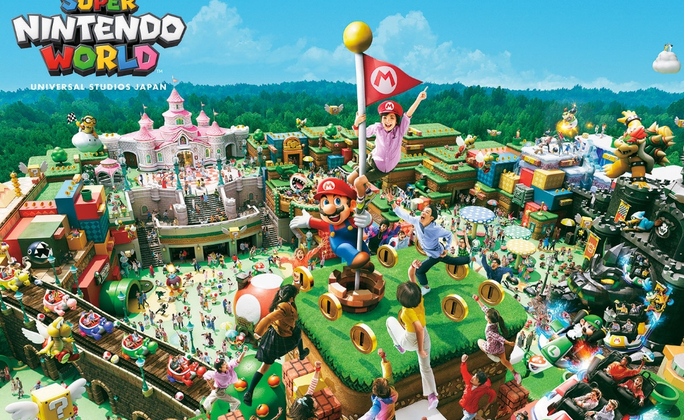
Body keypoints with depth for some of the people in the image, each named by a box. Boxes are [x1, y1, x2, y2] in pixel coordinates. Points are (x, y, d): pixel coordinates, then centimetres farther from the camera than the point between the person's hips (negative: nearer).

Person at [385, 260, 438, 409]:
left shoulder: (409, 311, -34)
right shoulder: (419, 298, -18)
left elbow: (419, 328, -41)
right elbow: (412, 280, -11)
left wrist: (420, 349, -34)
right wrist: (412, 270, -29)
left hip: (410, 340, -5)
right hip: (424, 337, 5)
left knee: (390, 320, 19)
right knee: (425, 367, 25)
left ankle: (399, 346, 37)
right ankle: (432, 396, 19)